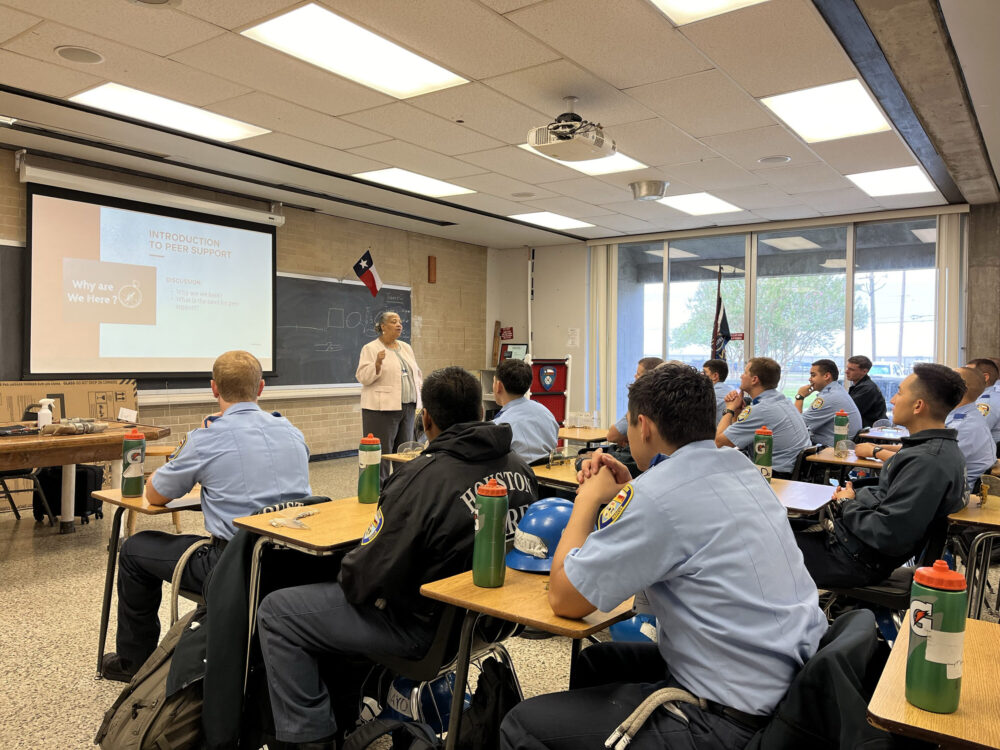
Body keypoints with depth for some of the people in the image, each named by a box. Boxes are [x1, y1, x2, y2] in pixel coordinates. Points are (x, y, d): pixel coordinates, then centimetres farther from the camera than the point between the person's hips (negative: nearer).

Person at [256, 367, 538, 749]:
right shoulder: (520, 466, -5)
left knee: (275, 613, 4)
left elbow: (368, 577, -24)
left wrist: (344, 574, 1)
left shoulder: (421, 478, -27)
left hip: (427, 625, -8)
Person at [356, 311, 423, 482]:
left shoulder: (406, 348, 16)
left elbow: (416, 373, 23)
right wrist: (377, 363, -27)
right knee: (382, 453, -5)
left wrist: (421, 391, 10)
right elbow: (363, 377, -11)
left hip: (407, 407, 7)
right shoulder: (370, 349, -4)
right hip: (382, 409, -7)